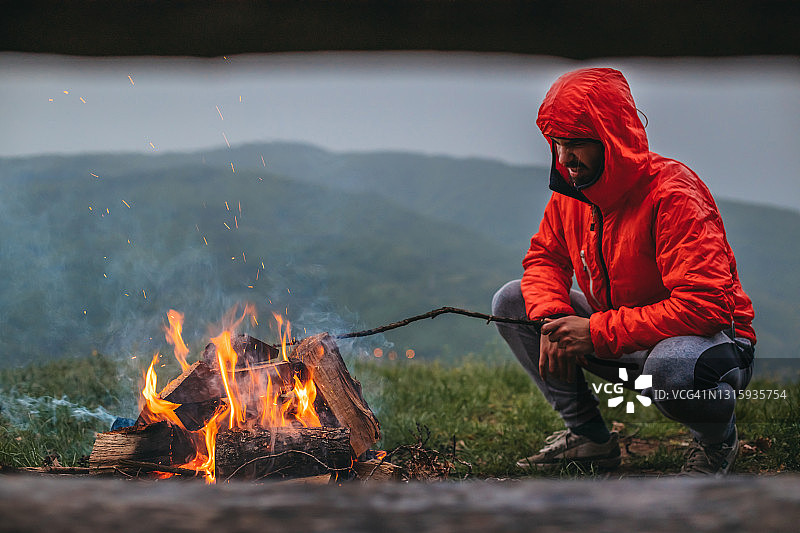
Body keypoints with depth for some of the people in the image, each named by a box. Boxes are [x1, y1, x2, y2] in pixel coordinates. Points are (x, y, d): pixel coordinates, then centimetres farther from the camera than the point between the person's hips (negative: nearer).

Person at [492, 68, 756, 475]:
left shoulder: (672, 194, -27)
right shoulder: (570, 192, -3)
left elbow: (705, 307, -34)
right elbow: (544, 258, 11)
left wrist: (596, 332, -32)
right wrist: (551, 318, -14)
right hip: (619, 345, 8)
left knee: (672, 367, -43)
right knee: (511, 301, 0)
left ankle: (717, 440, -5)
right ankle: (588, 436, 6)